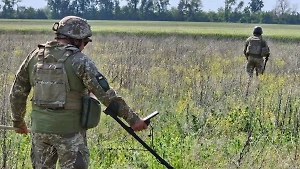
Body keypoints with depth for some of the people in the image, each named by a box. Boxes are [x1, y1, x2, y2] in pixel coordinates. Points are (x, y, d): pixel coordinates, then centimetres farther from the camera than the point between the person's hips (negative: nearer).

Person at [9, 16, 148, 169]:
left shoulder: (35, 56, 6)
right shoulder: (79, 60, -10)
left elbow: (17, 93, 12)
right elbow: (106, 94, -13)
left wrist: (18, 122, 25)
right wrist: (132, 119, -8)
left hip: (39, 128, 5)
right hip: (69, 130, -5)